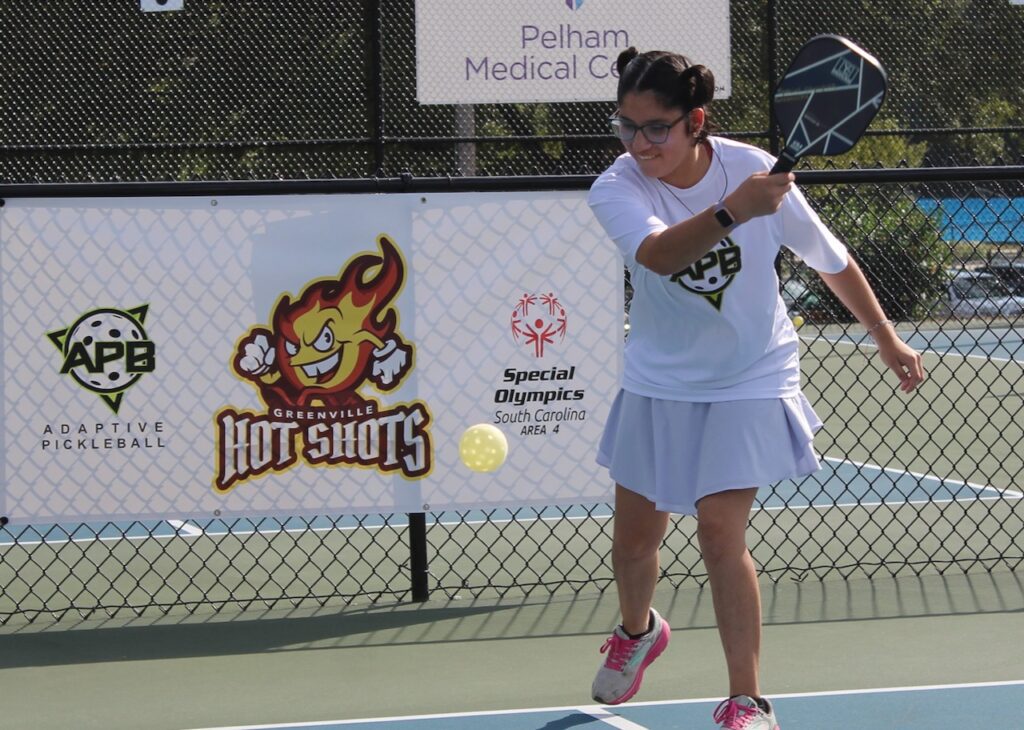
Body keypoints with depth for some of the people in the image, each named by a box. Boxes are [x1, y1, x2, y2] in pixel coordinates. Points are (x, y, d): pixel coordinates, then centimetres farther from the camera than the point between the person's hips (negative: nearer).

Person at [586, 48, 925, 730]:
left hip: (748, 385, -2)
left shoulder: (752, 168, -18)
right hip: (658, 385, 2)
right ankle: (639, 631, 45)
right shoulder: (616, 189, -20)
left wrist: (886, 335, 4)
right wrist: (731, 213, -60)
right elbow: (657, 254, -43)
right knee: (634, 536, 11)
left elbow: (829, 257, -3)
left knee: (721, 533, -13)